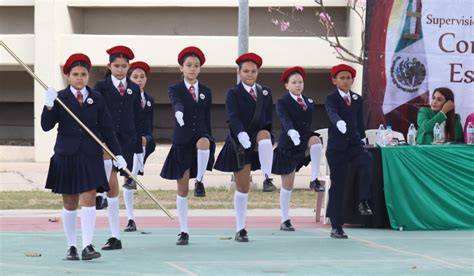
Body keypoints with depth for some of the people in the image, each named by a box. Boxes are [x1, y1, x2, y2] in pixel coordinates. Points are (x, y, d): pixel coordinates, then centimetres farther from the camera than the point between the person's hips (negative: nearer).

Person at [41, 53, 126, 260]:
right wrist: (49, 106, -21)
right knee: (69, 203, 7)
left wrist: (117, 154, 2)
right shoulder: (60, 98, 1)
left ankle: (87, 246, -11)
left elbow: (106, 129, 7)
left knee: (88, 199, -9)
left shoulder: (96, 99, 5)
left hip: (90, 155, 0)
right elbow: (46, 126, -5)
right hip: (66, 155, 0)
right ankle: (71, 246, 15)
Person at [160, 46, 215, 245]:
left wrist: (208, 141, 15)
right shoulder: (175, 90, 1)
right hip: (182, 141, -1)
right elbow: (177, 103, -24)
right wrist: (179, 112, -46)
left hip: (201, 136, 1)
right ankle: (184, 231, 11)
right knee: (182, 189, 2)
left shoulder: (206, 92, 10)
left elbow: (207, 119, 14)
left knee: (203, 143, -39)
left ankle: (200, 180, -19)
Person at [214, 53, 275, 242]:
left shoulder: (265, 92, 9)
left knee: (264, 135, -35)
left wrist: (267, 137, 3)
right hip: (240, 142, -2)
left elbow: (269, 119, 13)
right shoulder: (233, 94, -3)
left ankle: (267, 178, -32)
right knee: (242, 187, 0)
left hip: (259, 137, 2)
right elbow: (233, 117, -20)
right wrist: (242, 134, -37)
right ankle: (240, 229, 9)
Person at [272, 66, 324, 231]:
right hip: (288, 145, -4)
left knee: (316, 140, -33)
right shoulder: (282, 102, -7)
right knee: (287, 185, 1)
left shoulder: (309, 102, 9)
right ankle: (285, 221, 13)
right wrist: (291, 131, -45)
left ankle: (314, 179, -23)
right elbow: (285, 120, -25)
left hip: (305, 139, 4)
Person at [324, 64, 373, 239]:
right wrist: (339, 122, -46)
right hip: (336, 146, -3)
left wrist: (362, 138, 18)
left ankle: (364, 201, -20)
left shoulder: (357, 99, 10)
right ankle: (336, 226, 4)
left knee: (367, 160, -29)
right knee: (337, 184, -1)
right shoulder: (331, 98, -5)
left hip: (354, 143, 3)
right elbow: (332, 113, -26)